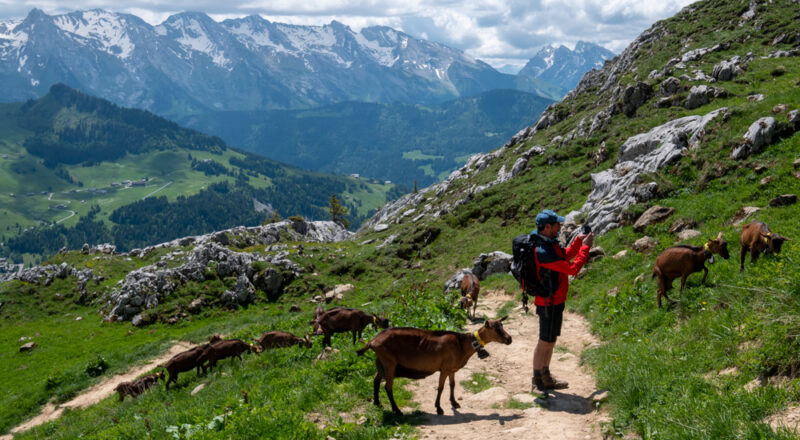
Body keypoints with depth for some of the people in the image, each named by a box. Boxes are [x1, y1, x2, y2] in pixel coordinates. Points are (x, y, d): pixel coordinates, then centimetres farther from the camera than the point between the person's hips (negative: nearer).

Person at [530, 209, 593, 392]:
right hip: (550, 302, -10)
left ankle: (545, 376, 34)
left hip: (554, 299, 10)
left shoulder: (550, 242, 3)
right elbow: (572, 269, -28)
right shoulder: (543, 252, -29)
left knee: (549, 340, 20)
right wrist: (585, 247, -18)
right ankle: (538, 381, 17)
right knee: (546, 342, 3)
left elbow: (565, 256, 18)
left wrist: (578, 241, 5)